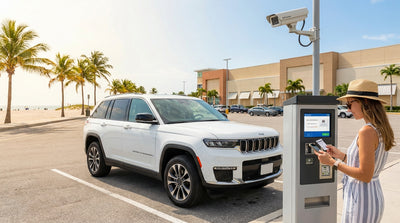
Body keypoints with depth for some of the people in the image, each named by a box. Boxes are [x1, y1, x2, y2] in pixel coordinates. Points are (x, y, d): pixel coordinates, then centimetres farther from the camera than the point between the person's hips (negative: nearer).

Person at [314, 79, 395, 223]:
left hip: (361, 201, -9)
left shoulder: (367, 131, -22)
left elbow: (365, 175, -23)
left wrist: (333, 162, -17)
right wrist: (341, 155, 12)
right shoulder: (381, 129, 6)